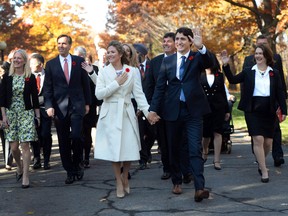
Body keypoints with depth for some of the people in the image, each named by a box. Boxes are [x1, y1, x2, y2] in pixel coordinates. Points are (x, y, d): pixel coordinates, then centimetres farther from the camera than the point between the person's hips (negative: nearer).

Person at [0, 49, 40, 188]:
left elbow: (35, 98, 4)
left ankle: (25, 176, -2)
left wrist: (37, 116, 3)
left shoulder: (30, 78, 0)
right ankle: (20, 167, 31)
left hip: (26, 114, -2)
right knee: (14, 147, 3)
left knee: (25, 145, -8)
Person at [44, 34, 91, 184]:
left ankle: (77, 164, 9)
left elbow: (85, 83, 10)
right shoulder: (51, 64, 6)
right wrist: (49, 106, -8)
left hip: (77, 106, -1)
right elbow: (47, 88, 3)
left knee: (76, 136, -15)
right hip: (59, 107, 1)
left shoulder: (79, 61, 6)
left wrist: (87, 103, 8)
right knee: (63, 141, 4)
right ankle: (70, 171, 15)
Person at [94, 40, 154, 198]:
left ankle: (125, 177, 26)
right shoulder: (103, 72, 3)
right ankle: (119, 183, 15)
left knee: (129, 149, 1)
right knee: (114, 150, -1)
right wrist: (116, 83, -11)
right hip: (110, 114, 0)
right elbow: (99, 94, -6)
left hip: (127, 114, 1)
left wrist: (148, 111, -11)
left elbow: (139, 94, 0)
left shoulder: (132, 71, 3)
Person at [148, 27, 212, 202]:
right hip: (173, 110, 3)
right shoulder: (167, 61, 7)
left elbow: (208, 63, -22)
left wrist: (201, 47, -40)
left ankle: (199, 188, -17)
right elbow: (160, 86, 6)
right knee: (174, 149, 13)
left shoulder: (197, 58, 1)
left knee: (195, 149, -10)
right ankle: (177, 182, 28)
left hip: (193, 111, -3)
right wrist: (154, 108, -1)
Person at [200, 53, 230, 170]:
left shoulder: (219, 75, 7)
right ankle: (205, 152, 36)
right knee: (205, 133, 6)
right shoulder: (199, 75, 2)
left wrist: (227, 110, 9)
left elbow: (223, 92, 10)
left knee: (217, 133, -3)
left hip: (218, 107, 1)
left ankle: (216, 160, 1)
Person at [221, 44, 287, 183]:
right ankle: (264, 171, -5)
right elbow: (233, 80, 3)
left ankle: (261, 163, 34)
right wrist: (226, 65, -8)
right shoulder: (248, 72, 5)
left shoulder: (274, 73, 6)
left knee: (268, 142, 6)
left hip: (269, 111, 2)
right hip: (253, 110, -2)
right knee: (258, 140, -11)